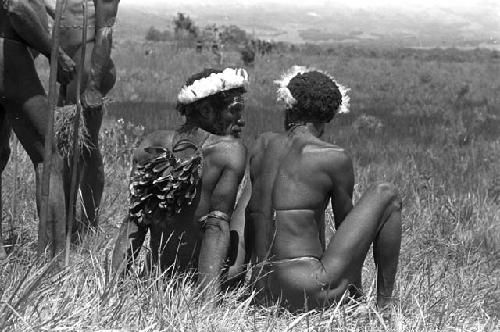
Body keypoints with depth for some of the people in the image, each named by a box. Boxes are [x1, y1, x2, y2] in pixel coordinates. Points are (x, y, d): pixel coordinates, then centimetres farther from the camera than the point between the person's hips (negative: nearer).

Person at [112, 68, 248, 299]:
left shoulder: (151, 145, 3)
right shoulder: (231, 150, -10)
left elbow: (135, 220, -1)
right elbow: (217, 224, -18)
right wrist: (208, 294, -22)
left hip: (160, 271, 6)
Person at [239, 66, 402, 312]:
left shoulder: (262, 145, 12)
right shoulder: (335, 158, -3)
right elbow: (345, 223, 10)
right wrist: (356, 289, 25)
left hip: (265, 295, 6)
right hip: (312, 292, -6)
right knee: (386, 195, 9)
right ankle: (384, 304, 13)